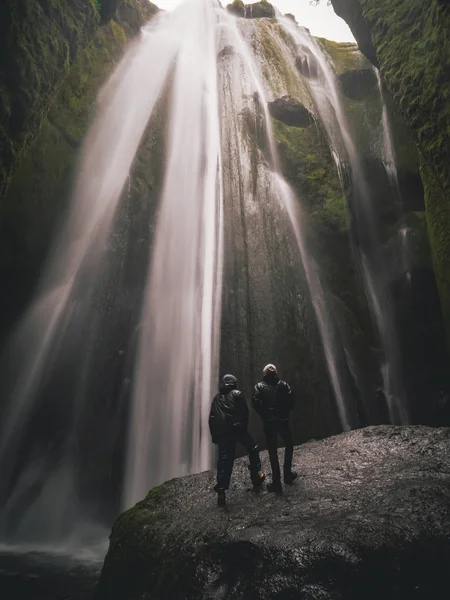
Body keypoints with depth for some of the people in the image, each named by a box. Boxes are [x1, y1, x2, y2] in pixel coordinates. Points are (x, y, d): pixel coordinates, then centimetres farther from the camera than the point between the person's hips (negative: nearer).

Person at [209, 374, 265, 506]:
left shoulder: (217, 398, 18)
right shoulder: (237, 394, 6)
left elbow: (212, 419, 14)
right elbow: (245, 412, 0)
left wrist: (215, 436, 16)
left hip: (222, 433, 3)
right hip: (237, 429, -3)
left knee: (224, 460, 4)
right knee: (253, 450, 19)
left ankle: (221, 491, -2)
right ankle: (256, 474, 20)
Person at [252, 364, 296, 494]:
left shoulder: (259, 387, 0)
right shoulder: (283, 385, 2)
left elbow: (255, 403, -12)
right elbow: (290, 401, -5)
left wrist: (264, 415, 2)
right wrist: (285, 413, 10)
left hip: (268, 423, -1)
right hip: (282, 421, 1)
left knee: (272, 451, 6)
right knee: (289, 445, 23)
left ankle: (276, 482, 7)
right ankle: (287, 473, 22)